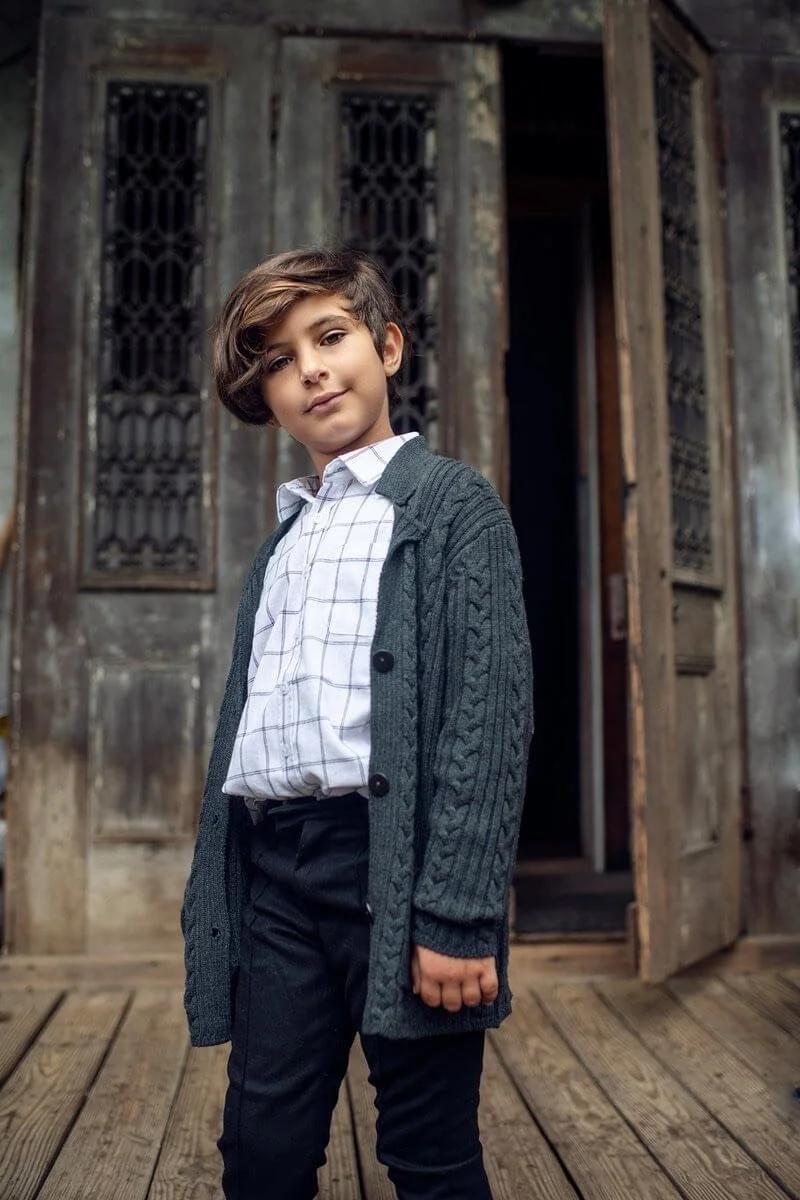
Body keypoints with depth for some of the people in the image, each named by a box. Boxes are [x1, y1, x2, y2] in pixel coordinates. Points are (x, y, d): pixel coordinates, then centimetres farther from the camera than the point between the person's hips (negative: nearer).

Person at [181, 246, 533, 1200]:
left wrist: (456, 914, -16)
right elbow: (245, 724, 18)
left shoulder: (453, 504, 0)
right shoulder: (280, 542, 20)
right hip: (273, 870, 6)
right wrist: (211, 906, 14)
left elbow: (490, 710, -10)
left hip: (391, 860, -5)